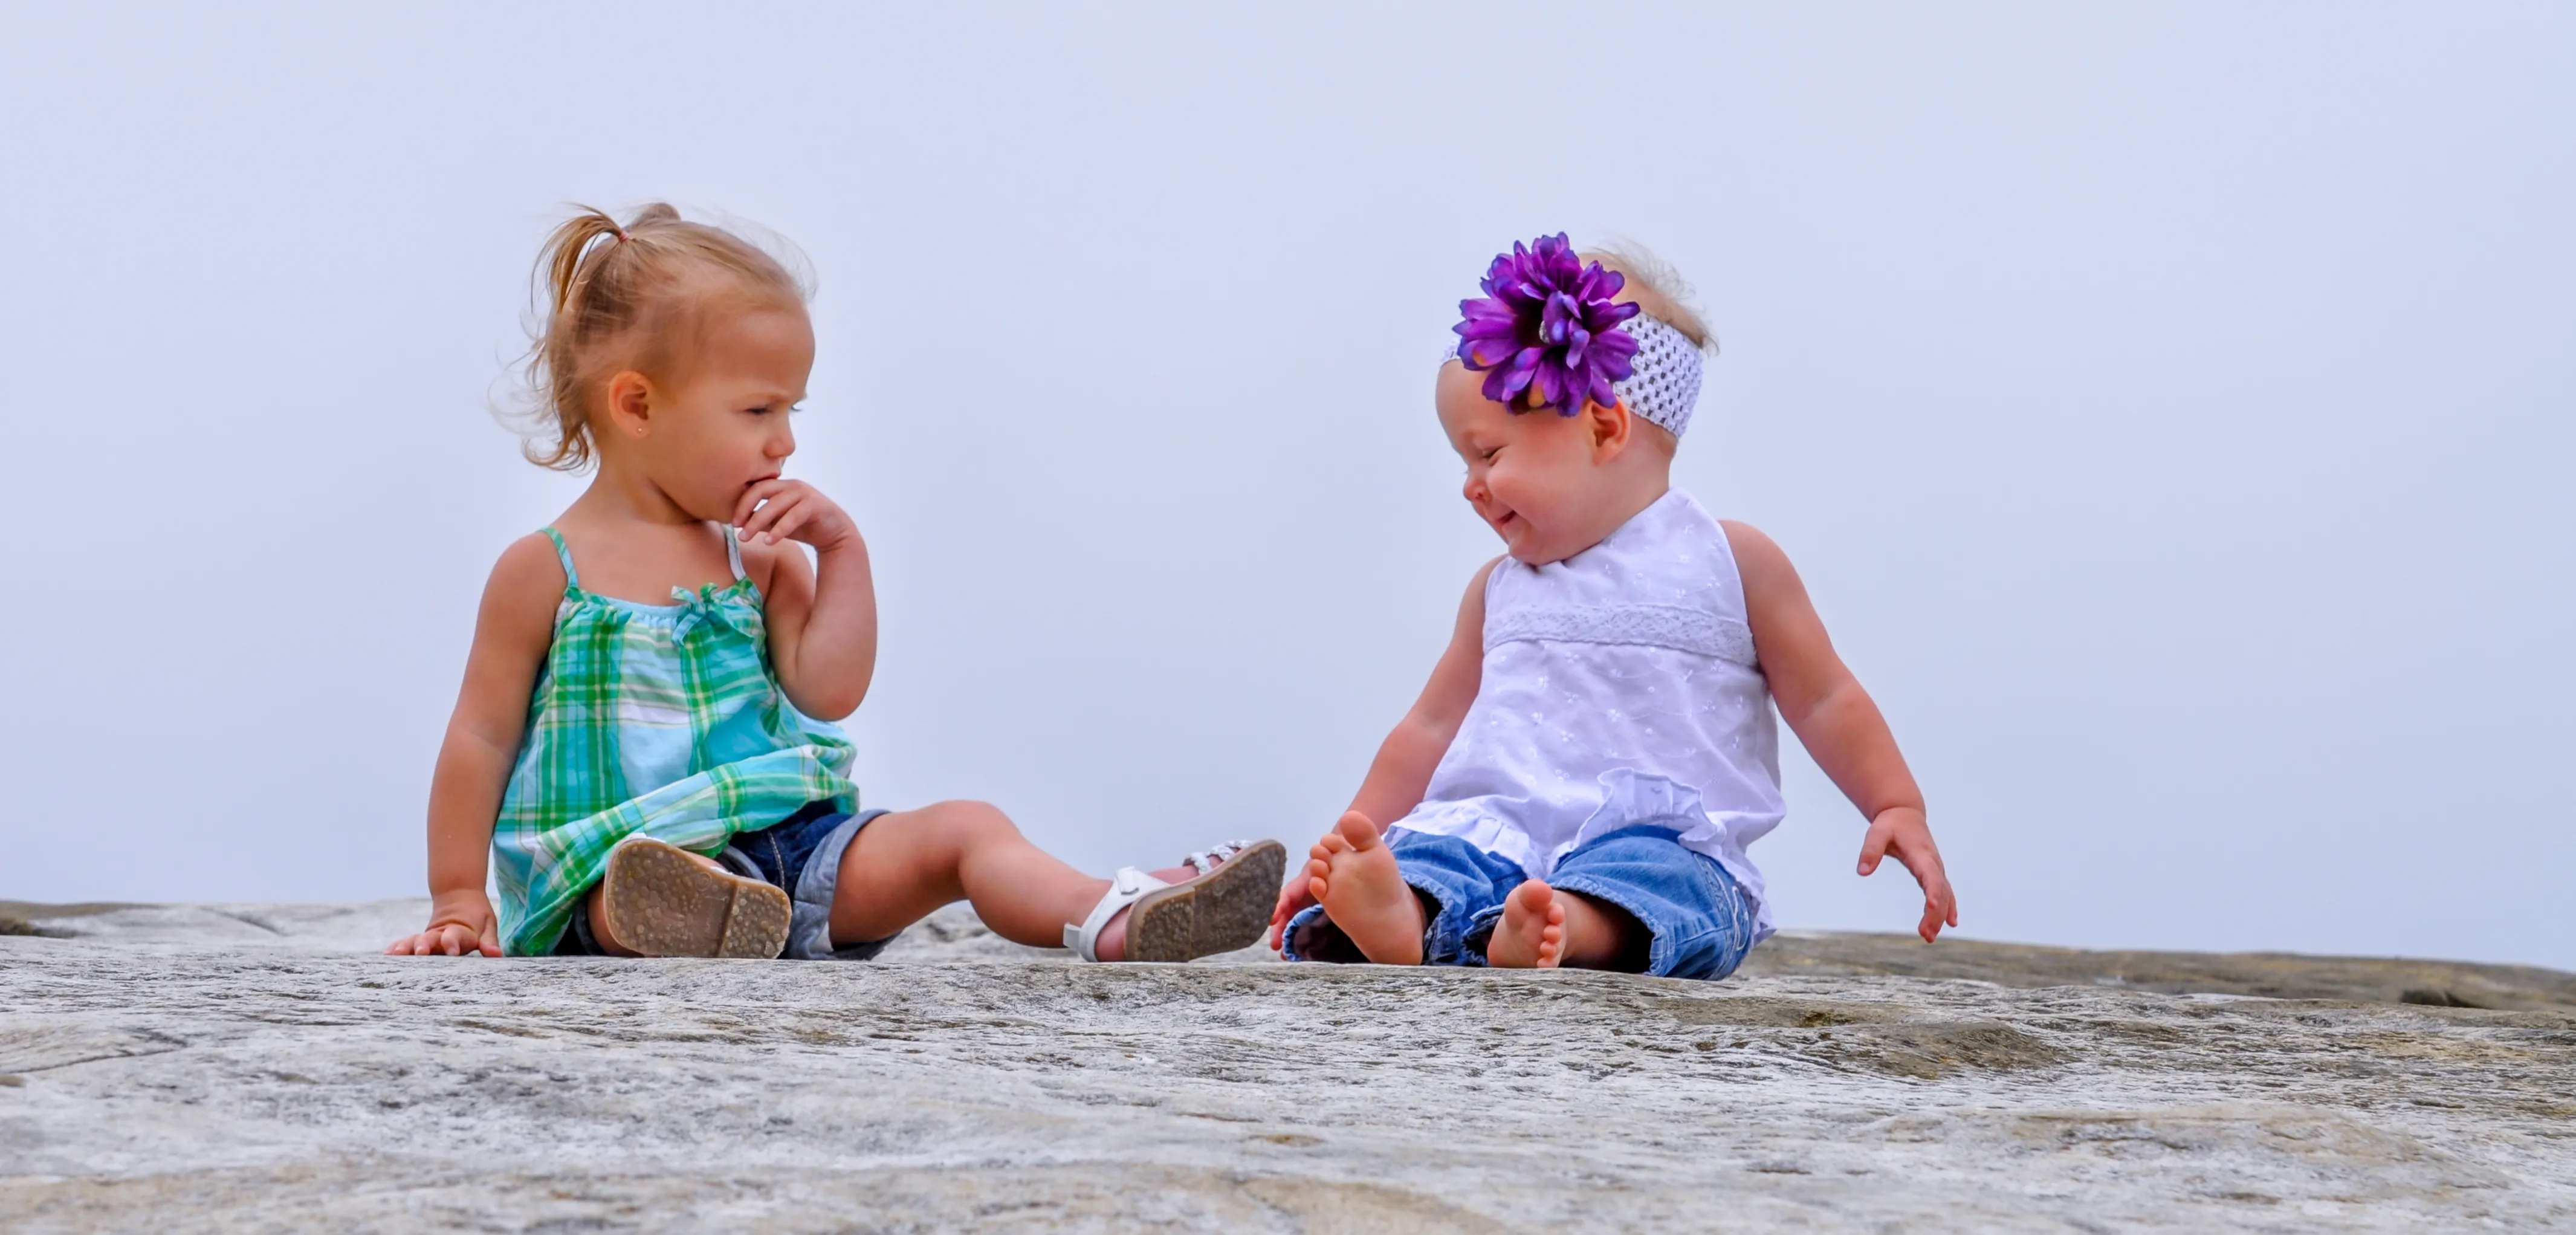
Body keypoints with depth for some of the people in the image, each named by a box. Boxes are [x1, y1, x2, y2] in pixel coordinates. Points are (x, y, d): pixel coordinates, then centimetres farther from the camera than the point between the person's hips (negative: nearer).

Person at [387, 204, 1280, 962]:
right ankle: (703, 924, -74)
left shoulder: (760, 558, 16)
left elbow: (828, 689, 6)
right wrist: (460, 905, 2)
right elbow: (482, 737, 5)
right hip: (632, 854, -4)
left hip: (789, 844, 4)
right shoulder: (546, 570, 3)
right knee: (642, 881, -40)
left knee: (961, 830, -19)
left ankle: (1117, 923, -44)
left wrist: (841, 549, 3)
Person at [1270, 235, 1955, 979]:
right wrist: (1351, 844, 23)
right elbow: (1432, 727, 28)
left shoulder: (1731, 562, 9)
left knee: (1655, 878, -38)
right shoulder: (1499, 590, 22)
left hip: (1662, 837, -3)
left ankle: (1568, 927, -67)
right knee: (1434, 857, -30)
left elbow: (1826, 702, 13)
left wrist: (1898, 808, 4)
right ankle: (1399, 917, -60)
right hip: (1498, 827, 3)